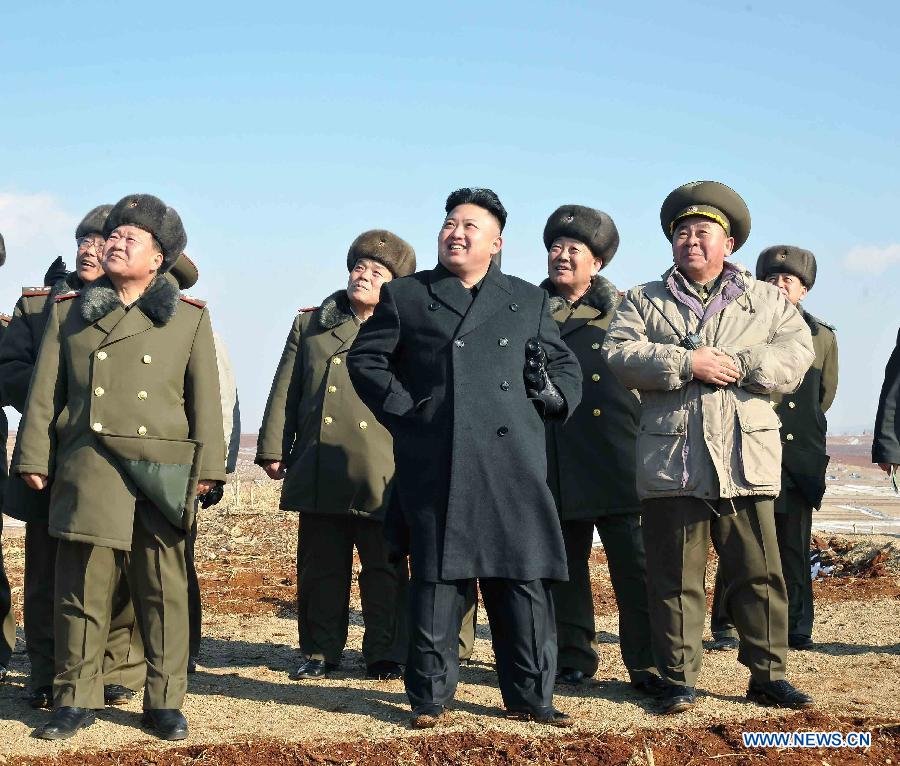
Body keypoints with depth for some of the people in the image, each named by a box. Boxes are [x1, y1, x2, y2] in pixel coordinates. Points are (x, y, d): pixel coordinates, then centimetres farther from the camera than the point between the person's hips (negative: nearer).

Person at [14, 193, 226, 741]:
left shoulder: (191, 318, 10)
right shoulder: (69, 312, 13)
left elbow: (206, 398, 6)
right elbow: (45, 391, 11)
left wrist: (207, 465, -1)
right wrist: (34, 456, 4)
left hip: (162, 471, 0)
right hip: (88, 469, 1)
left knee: (164, 588, 2)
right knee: (83, 584, -1)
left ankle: (165, 701, 12)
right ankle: (76, 699, 10)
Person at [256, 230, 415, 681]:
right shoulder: (309, 325, 14)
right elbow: (284, 393, 12)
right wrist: (273, 449, 6)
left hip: (381, 475, -2)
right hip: (318, 473, 2)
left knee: (384, 568, 4)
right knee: (320, 567, 8)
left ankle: (385, 654, 14)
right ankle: (320, 652, 19)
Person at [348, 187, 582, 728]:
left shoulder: (529, 300, 17)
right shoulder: (405, 296, 12)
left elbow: (568, 366, 22)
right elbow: (365, 358, 11)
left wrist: (552, 391, 1)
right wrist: (403, 409, -1)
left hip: (514, 466, 2)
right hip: (436, 468, -2)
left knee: (525, 582, 3)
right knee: (437, 582, -1)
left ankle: (531, 696, 14)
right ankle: (430, 697, 11)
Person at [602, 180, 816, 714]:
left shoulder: (768, 300, 15)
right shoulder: (644, 301, 14)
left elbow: (798, 355, 1)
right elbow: (620, 355, -3)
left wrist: (737, 365, -12)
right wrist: (687, 364, -13)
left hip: (747, 461, 0)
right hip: (671, 462, 0)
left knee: (760, 572, 2)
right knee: (676, 575, 2)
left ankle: (769, 675, 13)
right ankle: (680, 678, 11)